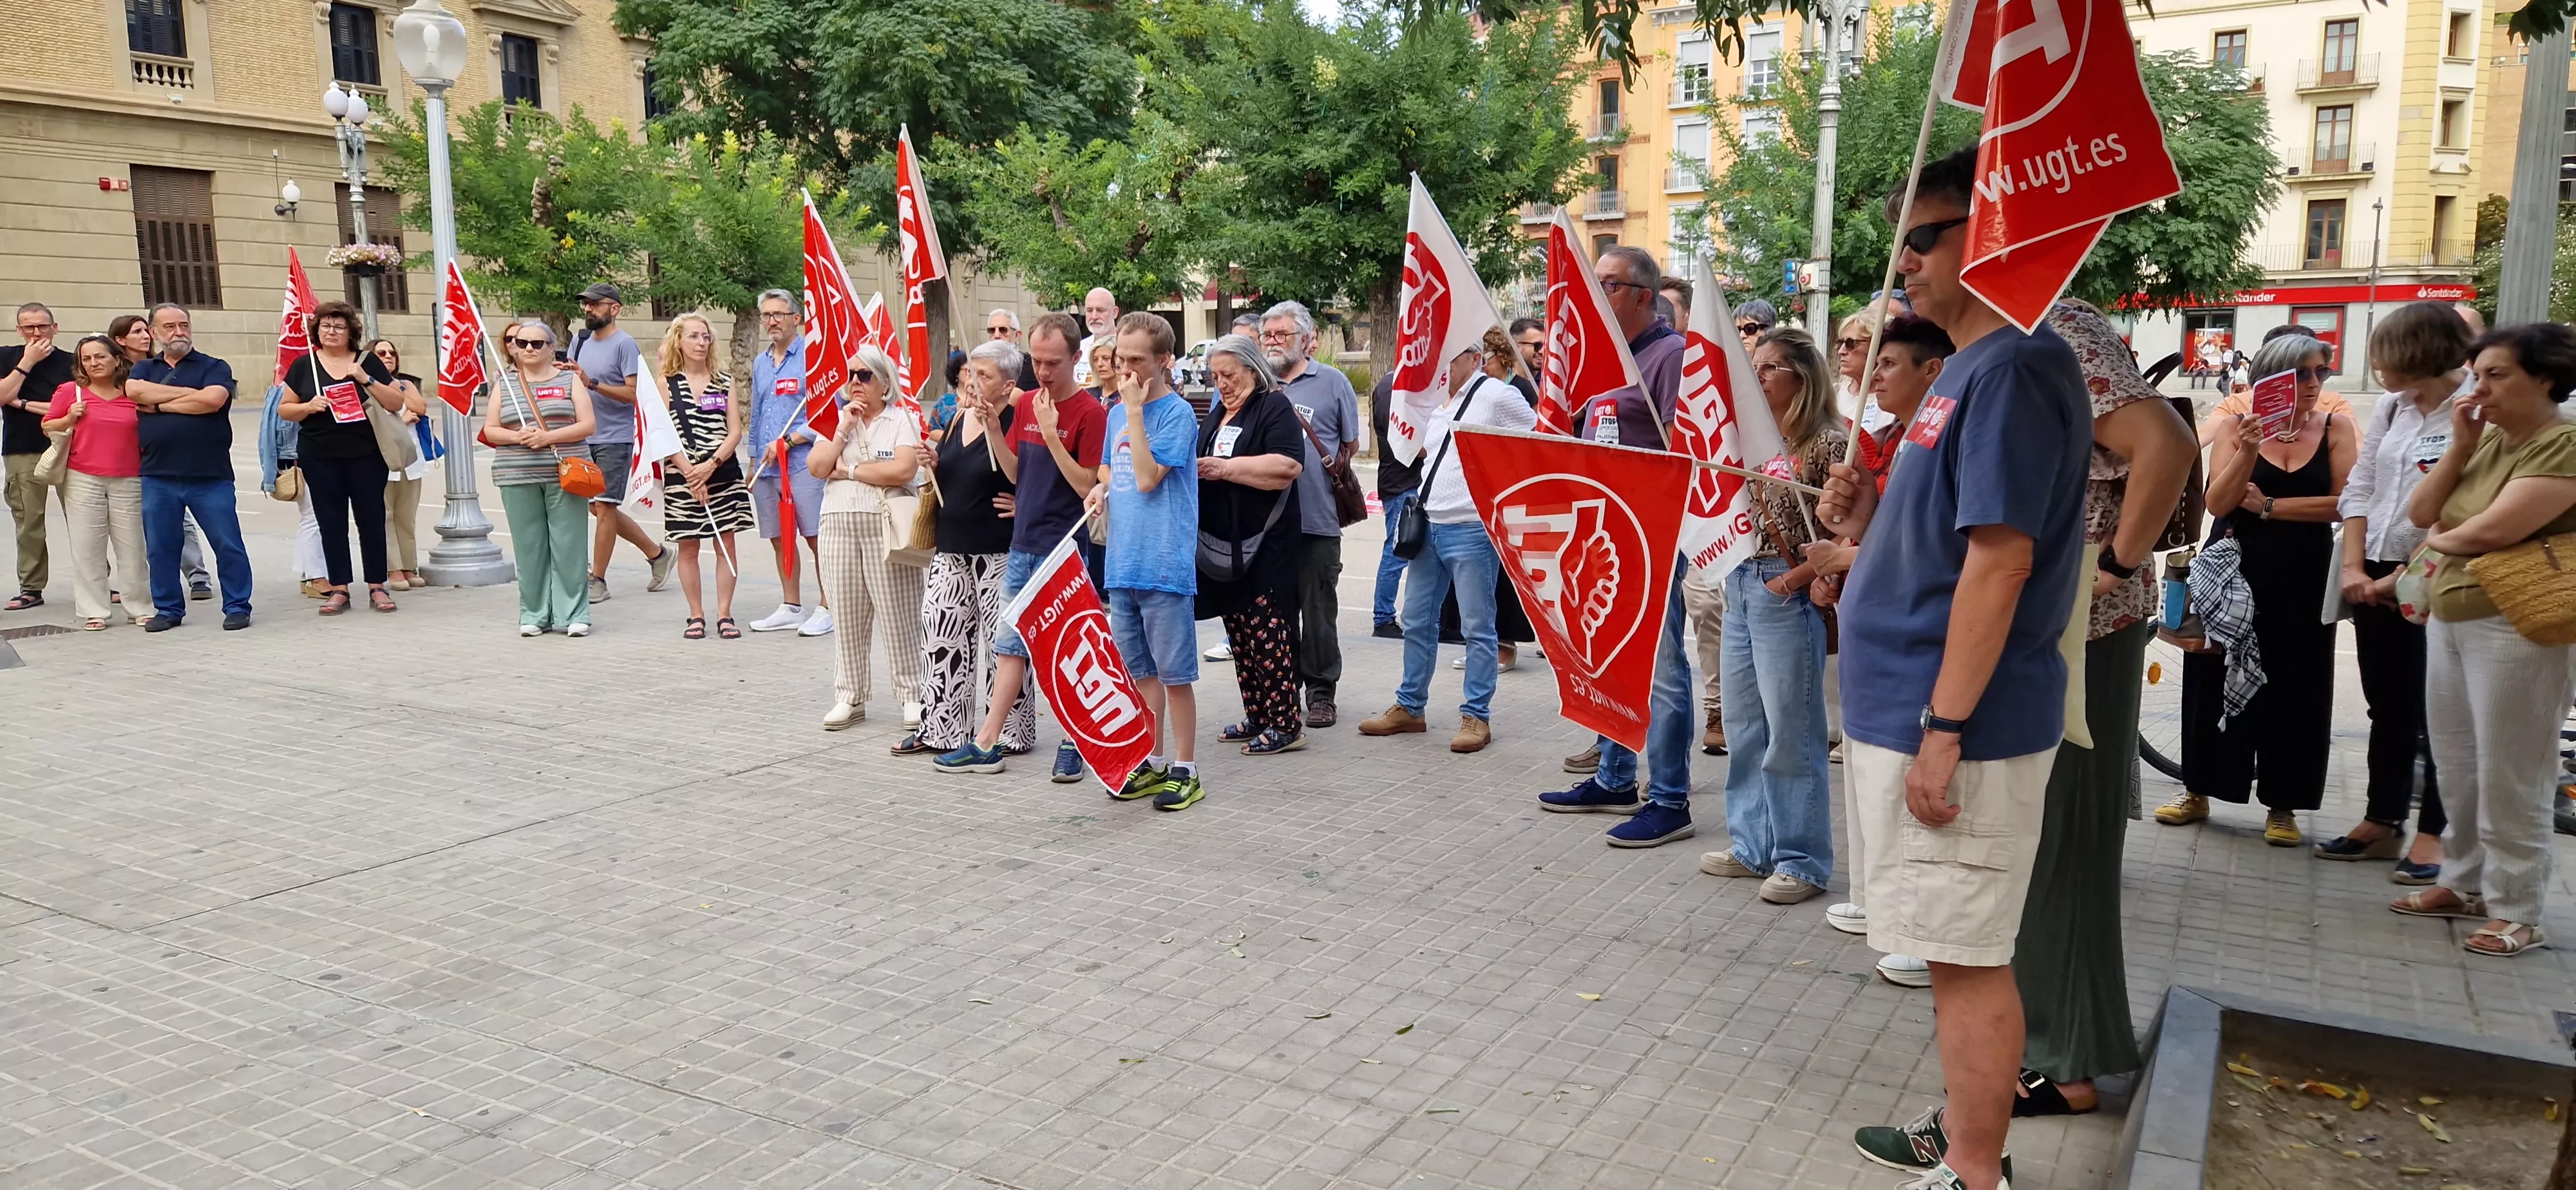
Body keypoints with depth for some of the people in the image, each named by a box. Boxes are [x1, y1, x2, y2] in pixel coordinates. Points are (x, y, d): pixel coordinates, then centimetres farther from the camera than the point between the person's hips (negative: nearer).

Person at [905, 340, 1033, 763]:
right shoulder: (957, 419, 12)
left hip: (999, 553, -7)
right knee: (941, 636, 8)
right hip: (952, 548, 8)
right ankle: (940, 728, 18)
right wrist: (931, 466, 5)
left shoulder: (1015, 422, -11)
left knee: (1002, 642, 0)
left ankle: (1008, 733, 11)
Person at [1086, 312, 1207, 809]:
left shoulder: (1177, 413, -9)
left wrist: (1135, 410, -15)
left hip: (1165, 566, -7)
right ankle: (1152, 763, 26)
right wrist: (1101, 488, 3)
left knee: (1175, 673, 1)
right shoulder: (1116, 412, 13)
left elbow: (1148, 477, -18)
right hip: (1123, 563, 7)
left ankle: (1185, 770, 11)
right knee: (1140, 671, 15)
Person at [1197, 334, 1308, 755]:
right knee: (1239, 630, 10)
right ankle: (1256, 718, 18)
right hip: (1223, 543, 8)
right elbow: (1203, 464, 29)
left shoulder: (1275, 407, -7)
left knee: (1269, 629, -9)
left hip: (1267, 543, -8)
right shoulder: (1217, 416, 19)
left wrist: (1227, 468, -21)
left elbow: (1289, 465, -21)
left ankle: (1285, 724, -5)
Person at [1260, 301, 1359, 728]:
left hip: (1317, 520, -3)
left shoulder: (1332, 381, 5)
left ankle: (1321, 692, 11)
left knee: (1319, 610, 2)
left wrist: (1336, 469, -3)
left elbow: (1351, 444, 9)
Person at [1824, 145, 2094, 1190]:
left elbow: (1999, 557, -22)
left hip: (1954, 725, -10)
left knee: (1968, 955, 0)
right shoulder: (1968, 370, 16)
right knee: (1958, 949, 18)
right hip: (1906, 710, 10)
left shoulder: (2011, 370, -15)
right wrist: (1867, 522, 2)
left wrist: (1943, 730, -22)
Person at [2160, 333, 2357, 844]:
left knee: (2292, 686, 4)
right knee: (2218, 678, 6)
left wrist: (2268, 506, -11)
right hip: (2234, 570, 0)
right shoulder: (2239, 424, -1)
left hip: (2302, 576, 0)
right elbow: (2217, 502, -9)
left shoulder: (2336, 428, 0)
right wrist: (2248, 451, -22)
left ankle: (2282, 803, 15)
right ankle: (2198, 790, 18)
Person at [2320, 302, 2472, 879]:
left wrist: (2402, 578, -15)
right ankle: (2382, 822, 23)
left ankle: (2433, 833, 12)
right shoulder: (2390, 407, 8)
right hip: (2376, 579, 6)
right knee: (2388, 707, 14)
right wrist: (2354, 568, -1)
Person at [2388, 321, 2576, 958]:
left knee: (2508, 776, -2)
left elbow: (2494, 529, -21)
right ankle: (2467, 882, 24)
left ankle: (2515, 911, 8)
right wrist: (2459, 446, -2)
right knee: (2457, 766, 12)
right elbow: (2420, 513, 8)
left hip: (2514, 628, -8)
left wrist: (2441, 540, 0)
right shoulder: (2487, 441, 14)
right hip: (2448, 619, 8)